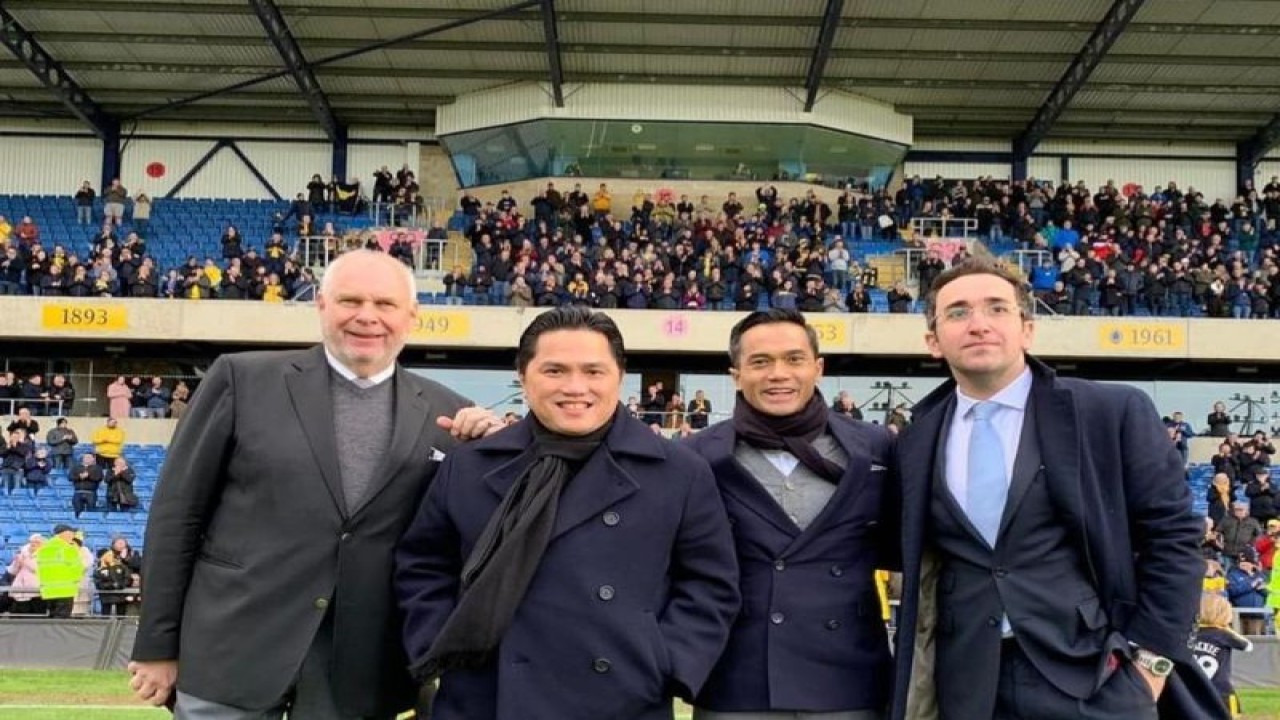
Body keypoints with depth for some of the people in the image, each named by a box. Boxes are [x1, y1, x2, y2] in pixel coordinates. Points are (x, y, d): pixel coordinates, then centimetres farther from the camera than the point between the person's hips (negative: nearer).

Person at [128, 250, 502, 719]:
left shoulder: (446, 414, 4)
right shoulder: (243, 379, -1)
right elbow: (177, 513, 1)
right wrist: (158, 646, 0)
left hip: (361, 674, 2)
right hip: (233, 657, -1)